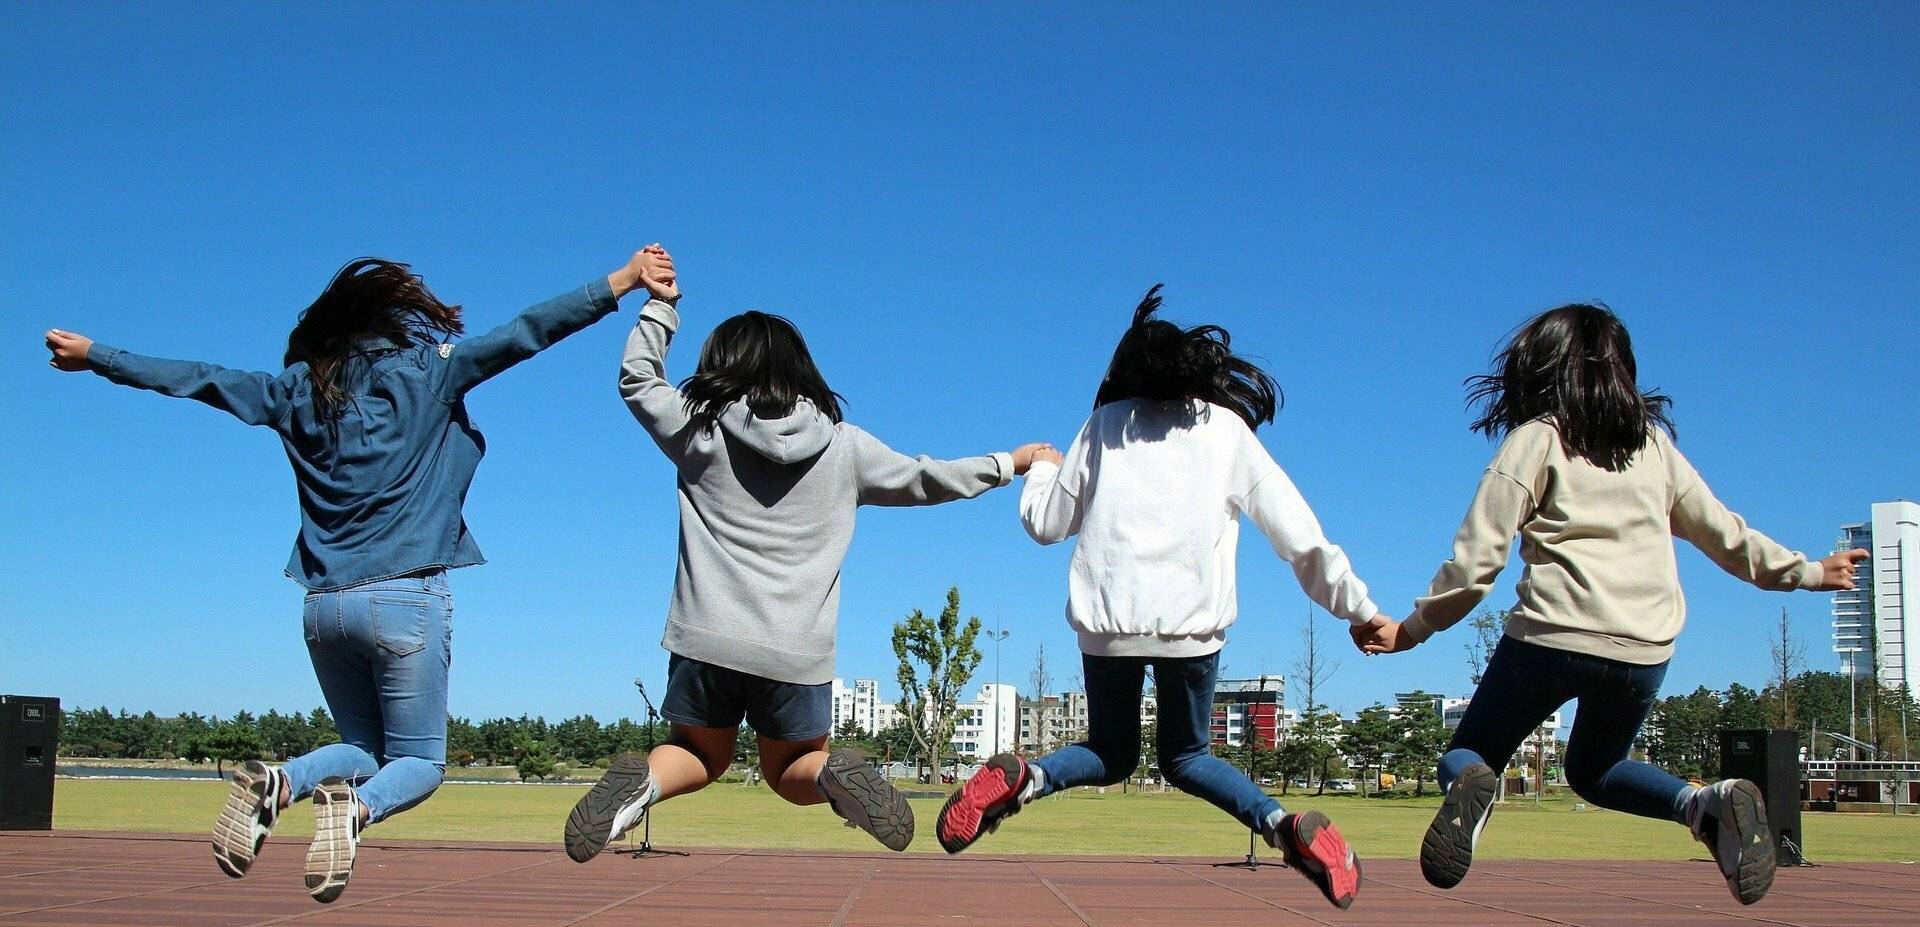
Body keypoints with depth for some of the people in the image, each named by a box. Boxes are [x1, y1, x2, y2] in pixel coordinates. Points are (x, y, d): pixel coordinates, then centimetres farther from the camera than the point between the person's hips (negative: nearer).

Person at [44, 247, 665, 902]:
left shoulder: (298, 391, 10)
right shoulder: (422, 374, -1)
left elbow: (195, 378, 18)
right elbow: (523, 334, -6)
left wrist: (94, 355, 32)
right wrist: (622, 281, -6)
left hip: (324, 604, 5)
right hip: (406, 599, -4)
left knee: (363, 747, 20)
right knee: (419, 761, 6)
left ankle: (277, 784, -11)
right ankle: (354, 808, -27)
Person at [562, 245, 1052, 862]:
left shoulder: (700, 431, 2)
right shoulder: (844, 446, 5)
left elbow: (637, 379, 20)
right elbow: (923, 479, 17)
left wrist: (661, 305, 29)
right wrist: (1007, 464, 31)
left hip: (707, 639, 0)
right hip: (799, 651, 0)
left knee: (701, 756, 21)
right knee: (791, 771, 20)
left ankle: (642, 781, -12)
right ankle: (835, 777, -15)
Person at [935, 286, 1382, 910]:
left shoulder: (1106, 424, 13)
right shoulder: (1229, 430, 13)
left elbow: (1045, 523, 18)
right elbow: (1301, 536, 8)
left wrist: (1043, 469, 38)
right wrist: (1359, 608, 13)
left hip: (1107, 618, 0)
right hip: (1192, 623, 0)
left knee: (1111, 754, 19)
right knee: (1185, 756, 18)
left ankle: (1019, 779, -12)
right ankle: (1287, 826, -8)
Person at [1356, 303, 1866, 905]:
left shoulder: (1536, 439, 3)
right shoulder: (1654, 443, 15)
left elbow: (1476, 561, -4)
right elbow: (1722, 532, 24)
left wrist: (1413, 629, 6)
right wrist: (1805, 570, 39)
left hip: (1553, 635, -4)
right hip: (1646, 650, 4)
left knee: (1466, 756, 10)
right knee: (1593, 770, 27)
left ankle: (1471, 788, -27)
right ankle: (1708, 804, -2)